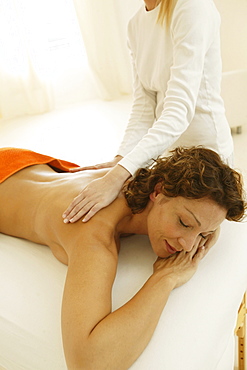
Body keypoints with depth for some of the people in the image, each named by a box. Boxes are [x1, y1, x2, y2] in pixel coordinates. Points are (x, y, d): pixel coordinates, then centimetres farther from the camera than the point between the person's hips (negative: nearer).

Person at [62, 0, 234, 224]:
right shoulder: (136, 24, 2)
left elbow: (180, 111, -32)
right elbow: (144, 106, -3)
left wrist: (118, 176, -40)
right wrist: (120, 160, -19)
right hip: (168, 149, 7)